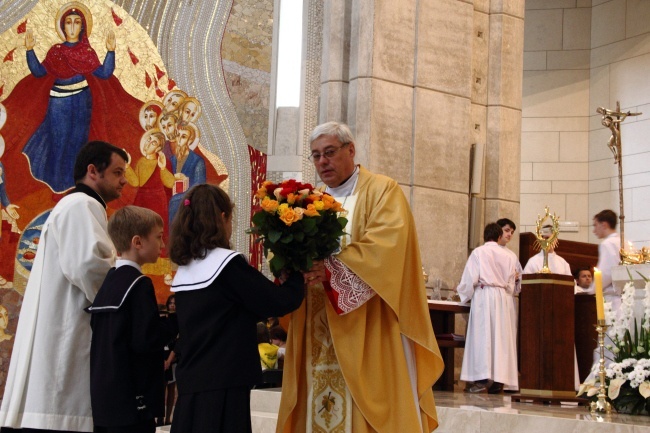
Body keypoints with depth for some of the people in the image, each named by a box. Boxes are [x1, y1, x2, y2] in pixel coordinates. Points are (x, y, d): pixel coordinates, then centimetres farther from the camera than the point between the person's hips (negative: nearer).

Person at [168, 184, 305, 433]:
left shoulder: (183, 271, 9)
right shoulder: (228, 264, -13)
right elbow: (283, 302, -10)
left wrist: (282, 283, 18)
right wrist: (296, 276, 10)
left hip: (190, 390, 7)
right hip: (222, 389, -7)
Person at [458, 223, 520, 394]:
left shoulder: (478, 253, 0)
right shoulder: (510, 256, 9)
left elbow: (470, 278, -4)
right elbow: (516, 284, 8)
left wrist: (465, 296, 11)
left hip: (484, 297, -3)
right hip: (506, 299, 3)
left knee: (482, 335, -5)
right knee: (502, 337, 5)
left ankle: (482, 378, -13)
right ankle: (499, 379, 1)